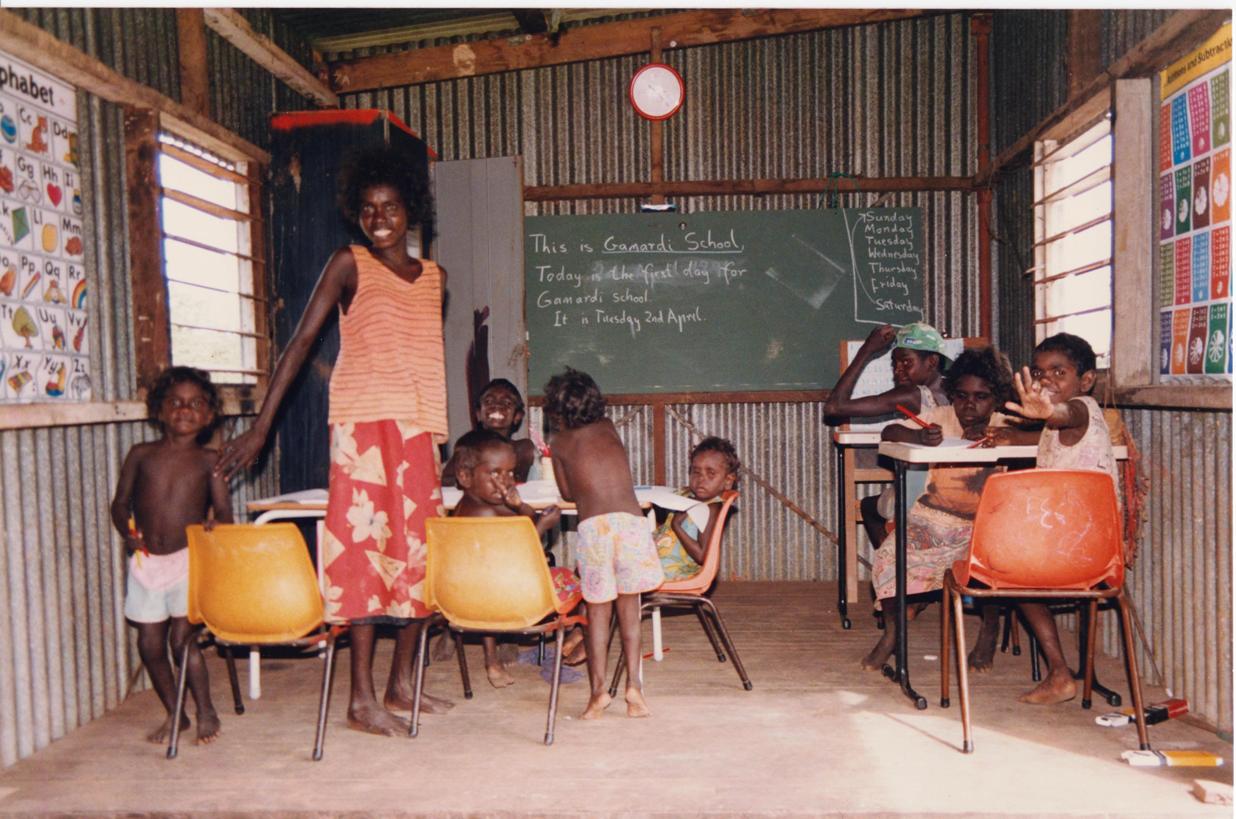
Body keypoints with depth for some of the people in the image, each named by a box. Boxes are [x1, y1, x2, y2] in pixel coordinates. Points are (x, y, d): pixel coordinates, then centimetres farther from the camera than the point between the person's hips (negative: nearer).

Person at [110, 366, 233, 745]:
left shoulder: (208, 460, 1)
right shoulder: (141, 455, 6)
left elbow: (223, 511, -1)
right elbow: (120, 502, 11)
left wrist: (215, 526, -23)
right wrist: (128, 533, -6)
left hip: (188, 558, -3)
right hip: (145, 560, 3)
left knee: (182, 637, -7)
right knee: (149, 642, 7)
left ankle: (206, 713, 11)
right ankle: (174, 714, 25)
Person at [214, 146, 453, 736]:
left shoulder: (434, 276, 16)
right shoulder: (349, 264, 2)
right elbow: (301, 341, -3)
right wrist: (261, 425, -9)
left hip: (419, 426, 5)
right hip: (364, 421, -5)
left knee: (420, 548, 5)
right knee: (367, 543, -7)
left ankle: (401, 684, 17)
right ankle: (362, 700, -1)